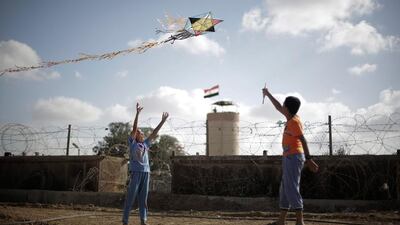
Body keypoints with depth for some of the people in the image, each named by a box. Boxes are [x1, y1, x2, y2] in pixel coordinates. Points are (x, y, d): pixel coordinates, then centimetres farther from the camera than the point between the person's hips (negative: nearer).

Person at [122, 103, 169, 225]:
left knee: (143, 198, 6)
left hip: (146, 172, 5)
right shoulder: (132, 143, 6)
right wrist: (137, 113, -10)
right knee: (130, 198, -3)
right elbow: (134, 128, -3)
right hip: (135, 172, -5)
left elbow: (154, 133, 21)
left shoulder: (145, 144, 20)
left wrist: (163, 121, 20)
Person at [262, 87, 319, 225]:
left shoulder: (294, 121, -13)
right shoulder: (290, 118, 13)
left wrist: (308, 159, -27)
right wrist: (268, 94, 38)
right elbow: (278, 108, 30)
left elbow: (303, 140, -21)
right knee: (285, 189, 12)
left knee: (292, 189, -11)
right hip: (289, 157, 10)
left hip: (294, 157, -10)